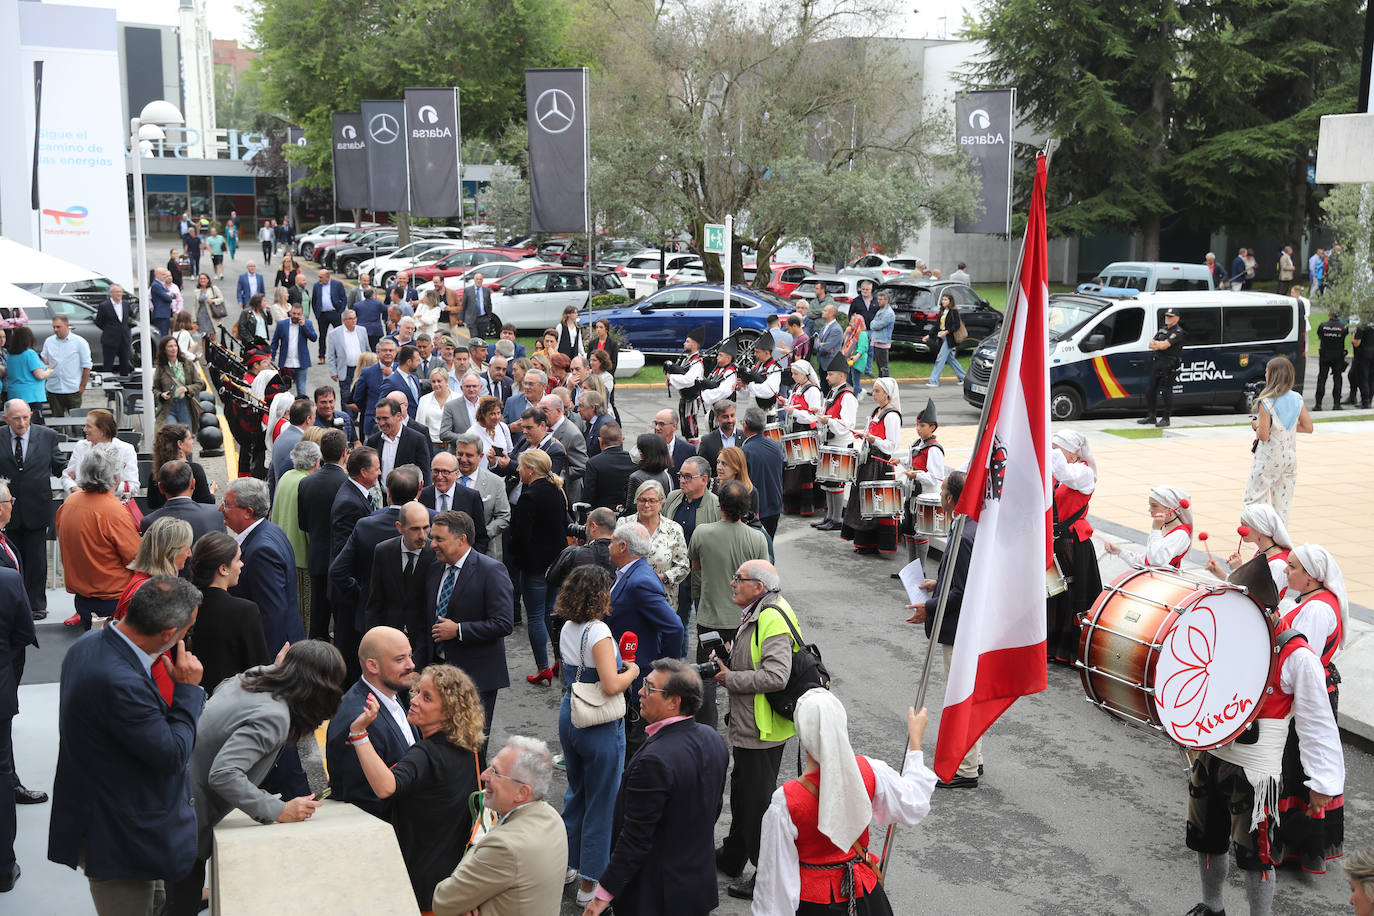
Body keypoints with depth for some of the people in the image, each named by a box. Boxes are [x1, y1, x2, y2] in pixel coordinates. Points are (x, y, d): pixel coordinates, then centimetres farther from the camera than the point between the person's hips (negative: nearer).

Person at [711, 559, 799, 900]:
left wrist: (729, 678, -21)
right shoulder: (755, 614, 10)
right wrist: (727, 659, 9)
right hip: (747, 726, 11)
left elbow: (776, 676, -33)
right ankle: (732, 858, 41)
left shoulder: (773, 619, -24)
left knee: (758, 801, 0)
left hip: (763, 730, -11)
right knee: (741, 790, 24)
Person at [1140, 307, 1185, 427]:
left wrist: (1156, 343, 0)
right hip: (1157, 362, 8)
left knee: (1166, 391, -6)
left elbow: (1165, 345, -18)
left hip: (1170, 364, -8)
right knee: (1150, 390, 7)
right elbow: (1151, 345, 12)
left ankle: (1166, 418, 0)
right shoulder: (1162, 329, 20)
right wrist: (1160, 345, -8)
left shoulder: (1178, 332, -7)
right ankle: (1150, 416, 16)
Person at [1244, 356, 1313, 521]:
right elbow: (1308, 427, 5)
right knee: (1282, 505, 11)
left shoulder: (1266, 403, -16)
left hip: (1269, 458, -6)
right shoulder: (1297, 399, 1)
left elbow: (1263, 435, -18)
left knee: (1253, 501, 0)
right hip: (1290, 457, 6)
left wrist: (1256, 425, 1)